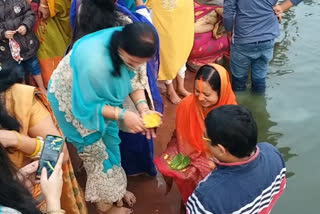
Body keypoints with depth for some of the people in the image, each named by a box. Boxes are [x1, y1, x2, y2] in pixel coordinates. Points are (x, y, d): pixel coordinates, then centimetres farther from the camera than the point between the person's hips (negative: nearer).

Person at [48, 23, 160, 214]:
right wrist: (123, 115, -34)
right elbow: (87, 106, -29)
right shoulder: (93, 63, -44)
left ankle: (116, 188, 42)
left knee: (110, 142, 18)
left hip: (101, 95, 6)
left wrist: (142, 107, -24)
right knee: (95, 151, 8)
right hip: (73, 100, -6)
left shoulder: (127, 43, -25)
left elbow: (132, 77, -9)